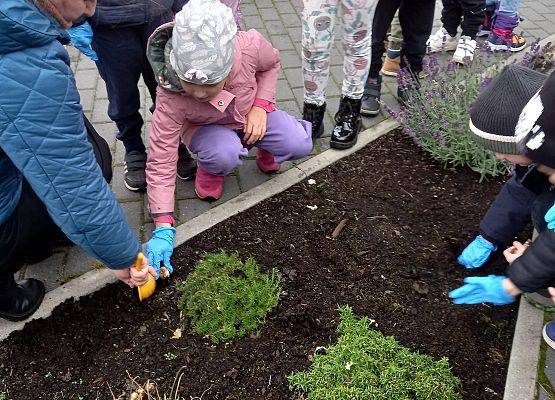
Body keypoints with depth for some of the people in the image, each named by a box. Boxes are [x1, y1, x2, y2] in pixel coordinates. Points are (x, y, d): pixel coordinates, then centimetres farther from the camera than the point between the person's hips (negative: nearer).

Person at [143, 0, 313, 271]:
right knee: (225, 155, -36)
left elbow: (271, 64, -7)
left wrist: (261, 105, -21)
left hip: (250, 115, 2)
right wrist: (163, 228, -37)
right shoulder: (170, 98, -36)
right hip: (204, 127, -2)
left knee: (300, 145, -20)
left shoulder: (249, 46, -34)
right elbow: (160, 161, -32)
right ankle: (209, 169, 2)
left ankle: (265, 150, 15)